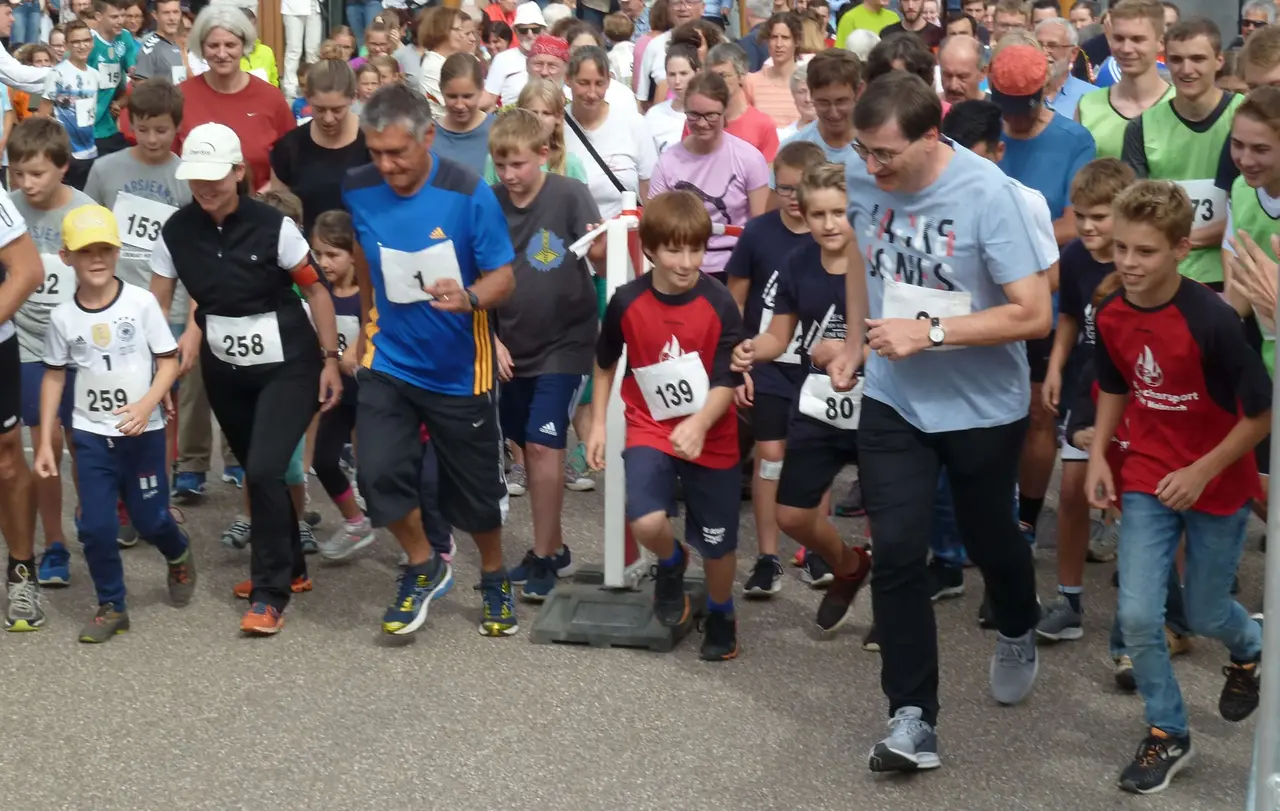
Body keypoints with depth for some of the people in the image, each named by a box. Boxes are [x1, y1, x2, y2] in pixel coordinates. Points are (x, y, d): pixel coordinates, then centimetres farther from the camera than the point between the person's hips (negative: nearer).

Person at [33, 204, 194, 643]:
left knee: (150, 518, 7)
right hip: (91, 436, 2)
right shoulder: (63, 316, -4)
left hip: (143, 431, -2)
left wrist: (147, 405, -22)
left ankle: (179, 557, 41)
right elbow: (54, 377, 6)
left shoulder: (141, 302, -10)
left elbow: (169, 361, -6)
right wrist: (45, 441, 4)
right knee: (95, 526, -2)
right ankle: (111, 607, 15)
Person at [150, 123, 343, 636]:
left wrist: (330, 360, -6)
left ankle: (270, 593, -2)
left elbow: (315, 290, -6)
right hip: (224, 372, 5)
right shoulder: (176, 232, -6)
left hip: (288, 367, -4)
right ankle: (289, 566, 38)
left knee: (264, 470, -16)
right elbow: (156, 307, 1)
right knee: (257, 472, 16)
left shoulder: (272, 226, -16)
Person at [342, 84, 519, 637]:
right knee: (379, 471, -15)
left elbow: (504, 277, -15)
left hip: (459, 369, -2)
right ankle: (424, 567, 13)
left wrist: (469, 297, -36)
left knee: (476, 487, 10)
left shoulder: (468, 195, -18)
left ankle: (494, 579, 39)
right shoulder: (358, 192, -8)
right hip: (389, 362, 2)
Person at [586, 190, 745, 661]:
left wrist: (698, 425, -32)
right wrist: (597, 423, 7)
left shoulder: (720, 305, -15)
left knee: (717, 542, 9)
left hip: (711, 439, 0)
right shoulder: (627, 302, -10)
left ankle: (720, 614, 39)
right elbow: (605, 364, 8)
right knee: (646, 523, -23)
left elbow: (727, 382, -15)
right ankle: (671, 563, 14)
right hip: (650, 430, 0)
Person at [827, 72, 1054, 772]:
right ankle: (912, 716, 1)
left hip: (982, 404, -3)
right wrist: (854, 343, 9)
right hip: (892, 399, 3)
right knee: (896, 551, -6)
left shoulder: (989, 196, -24)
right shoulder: (860, 179, -10)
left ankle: (1017, 633, 50)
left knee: (987, 538, 16)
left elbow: (1033, 314, -24)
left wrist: (930, 331, -29)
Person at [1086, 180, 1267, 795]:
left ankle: (1249, 648, 51)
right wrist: (1098, 456, -1)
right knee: (1137, 615, -6)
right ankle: (1168, 735, 15)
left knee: (1204, 615, 13)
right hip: (1146, 481, 3)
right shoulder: (1111, 316, -9)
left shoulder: (1212, 320, -26)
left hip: (1216, 486, -3)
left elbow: (1261, 414, -17)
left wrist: (1202, 473, -19)